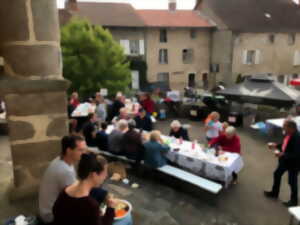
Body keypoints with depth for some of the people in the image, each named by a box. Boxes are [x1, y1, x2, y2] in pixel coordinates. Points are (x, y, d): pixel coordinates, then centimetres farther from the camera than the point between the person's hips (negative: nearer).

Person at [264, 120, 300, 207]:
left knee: (292, 181, 10)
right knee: (277, 174, 21)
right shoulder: (288, 134, -8)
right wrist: (276, 145, 0)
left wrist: (282, 154, -34)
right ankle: (274, 193, 44)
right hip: (285, 160, 9)